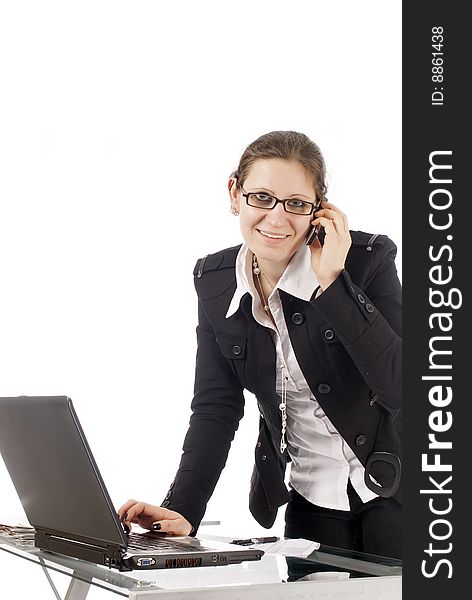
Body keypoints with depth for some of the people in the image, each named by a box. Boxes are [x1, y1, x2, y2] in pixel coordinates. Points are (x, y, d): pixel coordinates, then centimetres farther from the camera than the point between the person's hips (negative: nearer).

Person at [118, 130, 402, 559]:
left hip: (390, 489, -3)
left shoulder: (367, 259, -16)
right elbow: (215, 408, -4)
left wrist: (333, 281, -28)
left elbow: (401, 387, -26)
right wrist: (181, 511, -16)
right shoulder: (215, 281, -3)